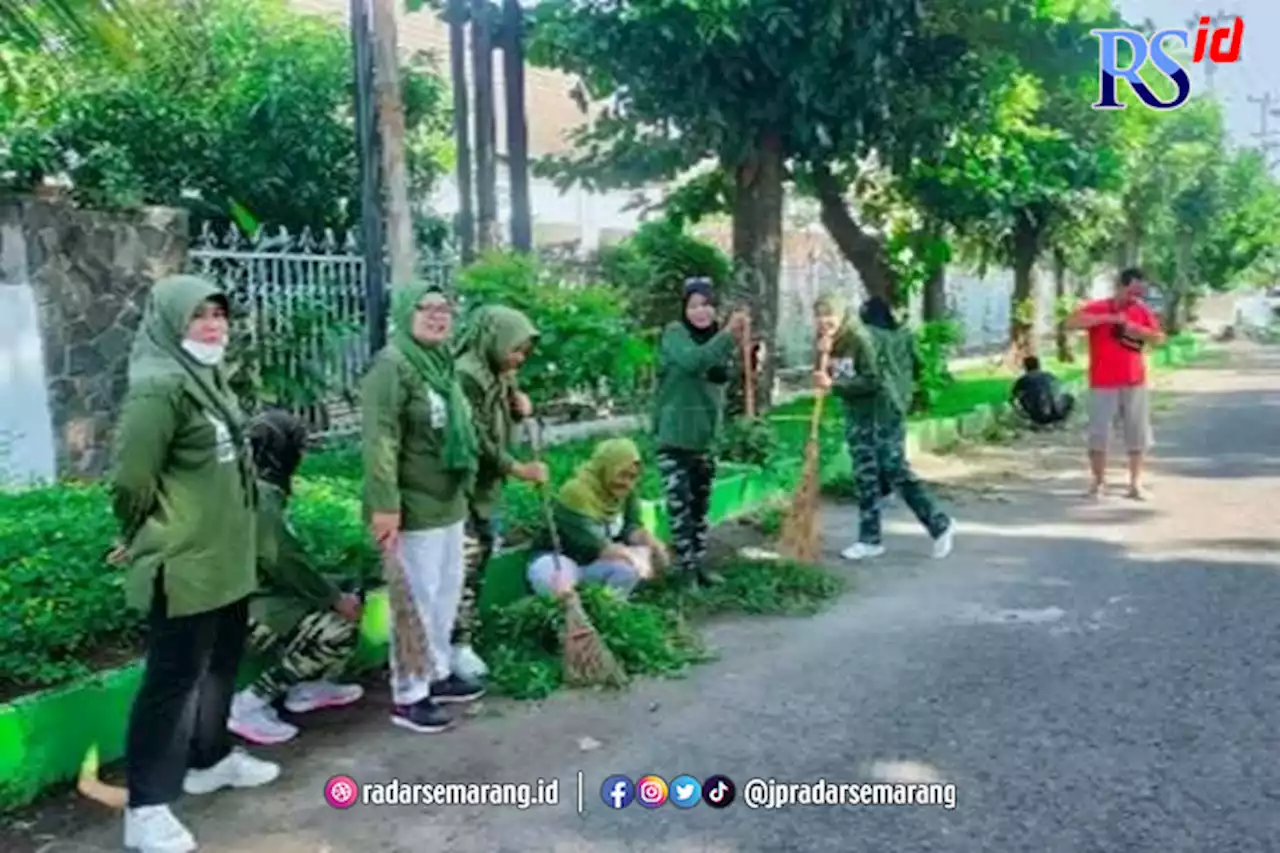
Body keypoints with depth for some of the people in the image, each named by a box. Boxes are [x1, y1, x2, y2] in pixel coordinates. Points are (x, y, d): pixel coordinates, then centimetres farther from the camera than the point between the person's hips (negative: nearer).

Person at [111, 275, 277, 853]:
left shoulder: (211, 379, 9)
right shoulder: (160, 386, -20)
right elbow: (131, 481, -21)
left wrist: (230, 537, 16)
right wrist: (149, 540, -5)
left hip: (226, 560, 9)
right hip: (182, 568, -9)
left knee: (219, 669, 21)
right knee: (173, 681, 0)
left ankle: (210, 760, 40)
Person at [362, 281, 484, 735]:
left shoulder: (444, 362, 12)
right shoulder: (392, 364, -17)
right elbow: (380, 440, -23)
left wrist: (463, 488, 24)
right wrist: (384, 503, -28)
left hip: (448, 501, 9)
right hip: (412, 507, -9)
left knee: (447, 591, 19)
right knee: (415, 600, 1)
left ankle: (438, 673, 35)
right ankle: (408, 696, 14)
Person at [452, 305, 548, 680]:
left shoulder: (498, 375, 8)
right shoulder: (466, 375, -21)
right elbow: (475, 439, -22)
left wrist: (520, 407, 0)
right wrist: (519, 469, -17)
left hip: (485, 485, 10)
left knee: (480, 557, 14)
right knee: (464, 566, -5)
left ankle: (462, 639, 25)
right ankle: (458, 647, 5)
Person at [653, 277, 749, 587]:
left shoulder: (715, 336, 11)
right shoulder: (674, 333, -10)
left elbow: (721, 379, 14)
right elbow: (693, 361, -29)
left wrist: (735, 346, -1)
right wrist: (727, 334, -31)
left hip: (705, 435, 7)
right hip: (674, 435, -7)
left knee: (701, 503, 13)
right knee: (680, 504, -8)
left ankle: (698, 563, 23)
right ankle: (685, 570, -2)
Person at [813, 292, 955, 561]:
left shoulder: (861, 338, -19)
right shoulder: (832, 343, 5)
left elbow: (872, 381, -23)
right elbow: (831, 378, 3)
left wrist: (833, 385, -27)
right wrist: (824, 356, -14)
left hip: (883, 413, -8)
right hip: (857, 415, 8)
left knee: (895, 471, -5)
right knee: (865, 476, 9)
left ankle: (940, 525, 8)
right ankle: (870, 539, 16)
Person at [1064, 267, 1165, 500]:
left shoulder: (1143, 311, 8)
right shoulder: (1097, 308, -3)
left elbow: (1159, 338, 6)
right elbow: (1072, 322, -20)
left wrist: (1135, 328, -11)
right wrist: (1108, 317, -23)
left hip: (1135, 383, 4)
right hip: (1103, 384, -3)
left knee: (1138, 435, 6)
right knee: (1099, 434, -2)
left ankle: (1135, 484, 15)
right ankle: (1098, 482, 11)